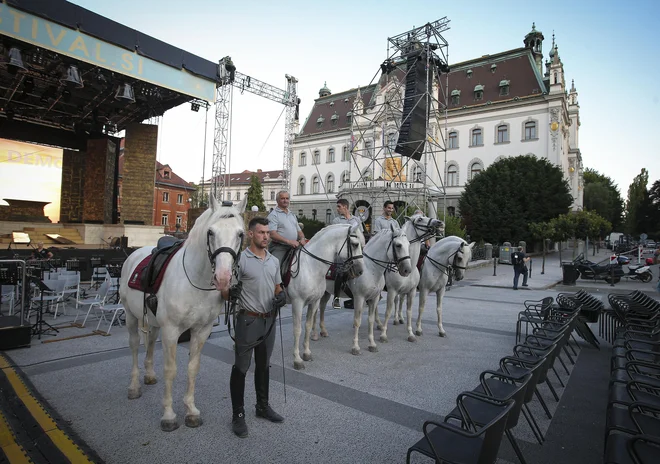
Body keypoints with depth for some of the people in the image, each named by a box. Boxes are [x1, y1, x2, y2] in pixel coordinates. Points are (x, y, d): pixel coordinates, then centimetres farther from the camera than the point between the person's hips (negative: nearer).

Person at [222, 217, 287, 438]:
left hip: (270, 320, 6)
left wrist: (281, 296, -6)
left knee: (264, 366, 19)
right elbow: (225, 291, -11)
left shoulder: (274, 261, 7)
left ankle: (263, 406, 35)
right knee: (241, 368, 5)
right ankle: (238, 415, 20)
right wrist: (231, 293, -33)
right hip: (249, 320, -6)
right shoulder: (240, 259, -12)